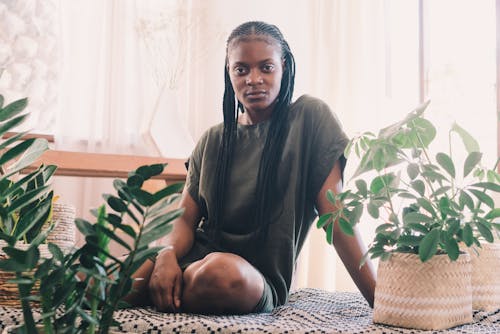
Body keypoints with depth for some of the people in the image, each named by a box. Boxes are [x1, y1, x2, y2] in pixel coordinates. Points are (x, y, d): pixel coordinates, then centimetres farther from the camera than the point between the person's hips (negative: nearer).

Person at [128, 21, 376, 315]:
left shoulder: (309, 118, -3)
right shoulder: (213, 141, 10)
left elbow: (335, 214, -7)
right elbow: (186, 219, 5)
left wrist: (378, 298, -13)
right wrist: (168, 255, -19)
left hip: (257, 279, -1)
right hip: (197, 258, 2)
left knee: (224, 271, -37)